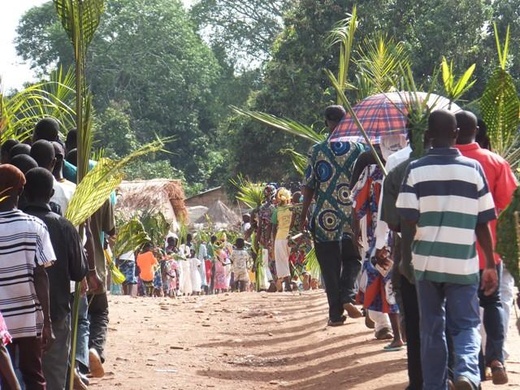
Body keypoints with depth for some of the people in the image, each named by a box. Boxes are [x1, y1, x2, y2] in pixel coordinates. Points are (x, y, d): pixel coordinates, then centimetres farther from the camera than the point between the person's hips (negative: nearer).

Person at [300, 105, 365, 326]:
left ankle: (336, 314, 6)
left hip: (325, 217, -1)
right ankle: (348, 297, -6)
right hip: (353, 216, 1)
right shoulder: (358, 148, 0)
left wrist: (303, 216, 9)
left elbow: (309, 186, 0)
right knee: (352, 259, 18)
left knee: (330, 267, 6)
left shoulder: (317, 151, -2)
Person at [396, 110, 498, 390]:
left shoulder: (416, 170, -4)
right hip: (463, 263, 0)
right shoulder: (473, 168, -2)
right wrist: (490, 265, 6)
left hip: (427, 261, 0)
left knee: (432, 328, 13)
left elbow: (408, 217, -8)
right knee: (466, 324, 8)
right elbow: (483, 223, -1)